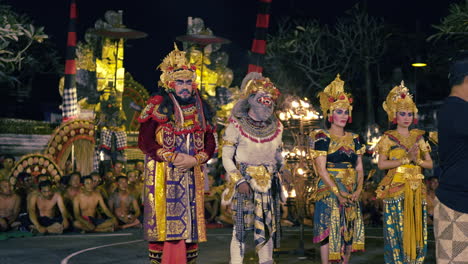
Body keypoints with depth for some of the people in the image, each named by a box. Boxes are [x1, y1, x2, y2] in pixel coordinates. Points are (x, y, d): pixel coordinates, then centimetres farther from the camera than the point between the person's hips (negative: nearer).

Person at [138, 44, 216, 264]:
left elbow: (210, 144, 12)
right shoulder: (158, 106, 0)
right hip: (163, 176, -4)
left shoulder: (199, 109, 14)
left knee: (191, 219, 4)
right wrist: (173, 158, -14)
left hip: (191, 177, 4)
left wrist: (195, 160, -7)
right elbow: (145, 141, -7)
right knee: (162, 220, -6)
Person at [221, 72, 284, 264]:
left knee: (267, 227, 6)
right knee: (241, 226, -4)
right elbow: (226, 157, -6)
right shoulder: (237, 125, -5)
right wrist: (239, 181, -14)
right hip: (245, 182, -4)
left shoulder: (276, 127, 9)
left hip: (268, 184, 4)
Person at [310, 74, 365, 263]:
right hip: (329, 190, -5)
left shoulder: (354, 139, 12)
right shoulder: (322, 137, -4)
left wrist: (358, 190, -7)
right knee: (329, 230, -6)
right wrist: (338, 193, -18)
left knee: (349, 230, 7)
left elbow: (359, 168, 9)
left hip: (351, 194, 5)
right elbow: (321, 169, -12)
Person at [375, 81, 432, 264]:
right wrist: (406, 159, -15)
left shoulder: (418, 137, 12)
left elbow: (429, 163, 9)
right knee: (397, 230, -4)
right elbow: (381, 164, -11)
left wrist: (416, 160, -10)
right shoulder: (388, 138, 0)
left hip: (417, 189, 4)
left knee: (416, 229, 4)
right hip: (396, 189, -4)